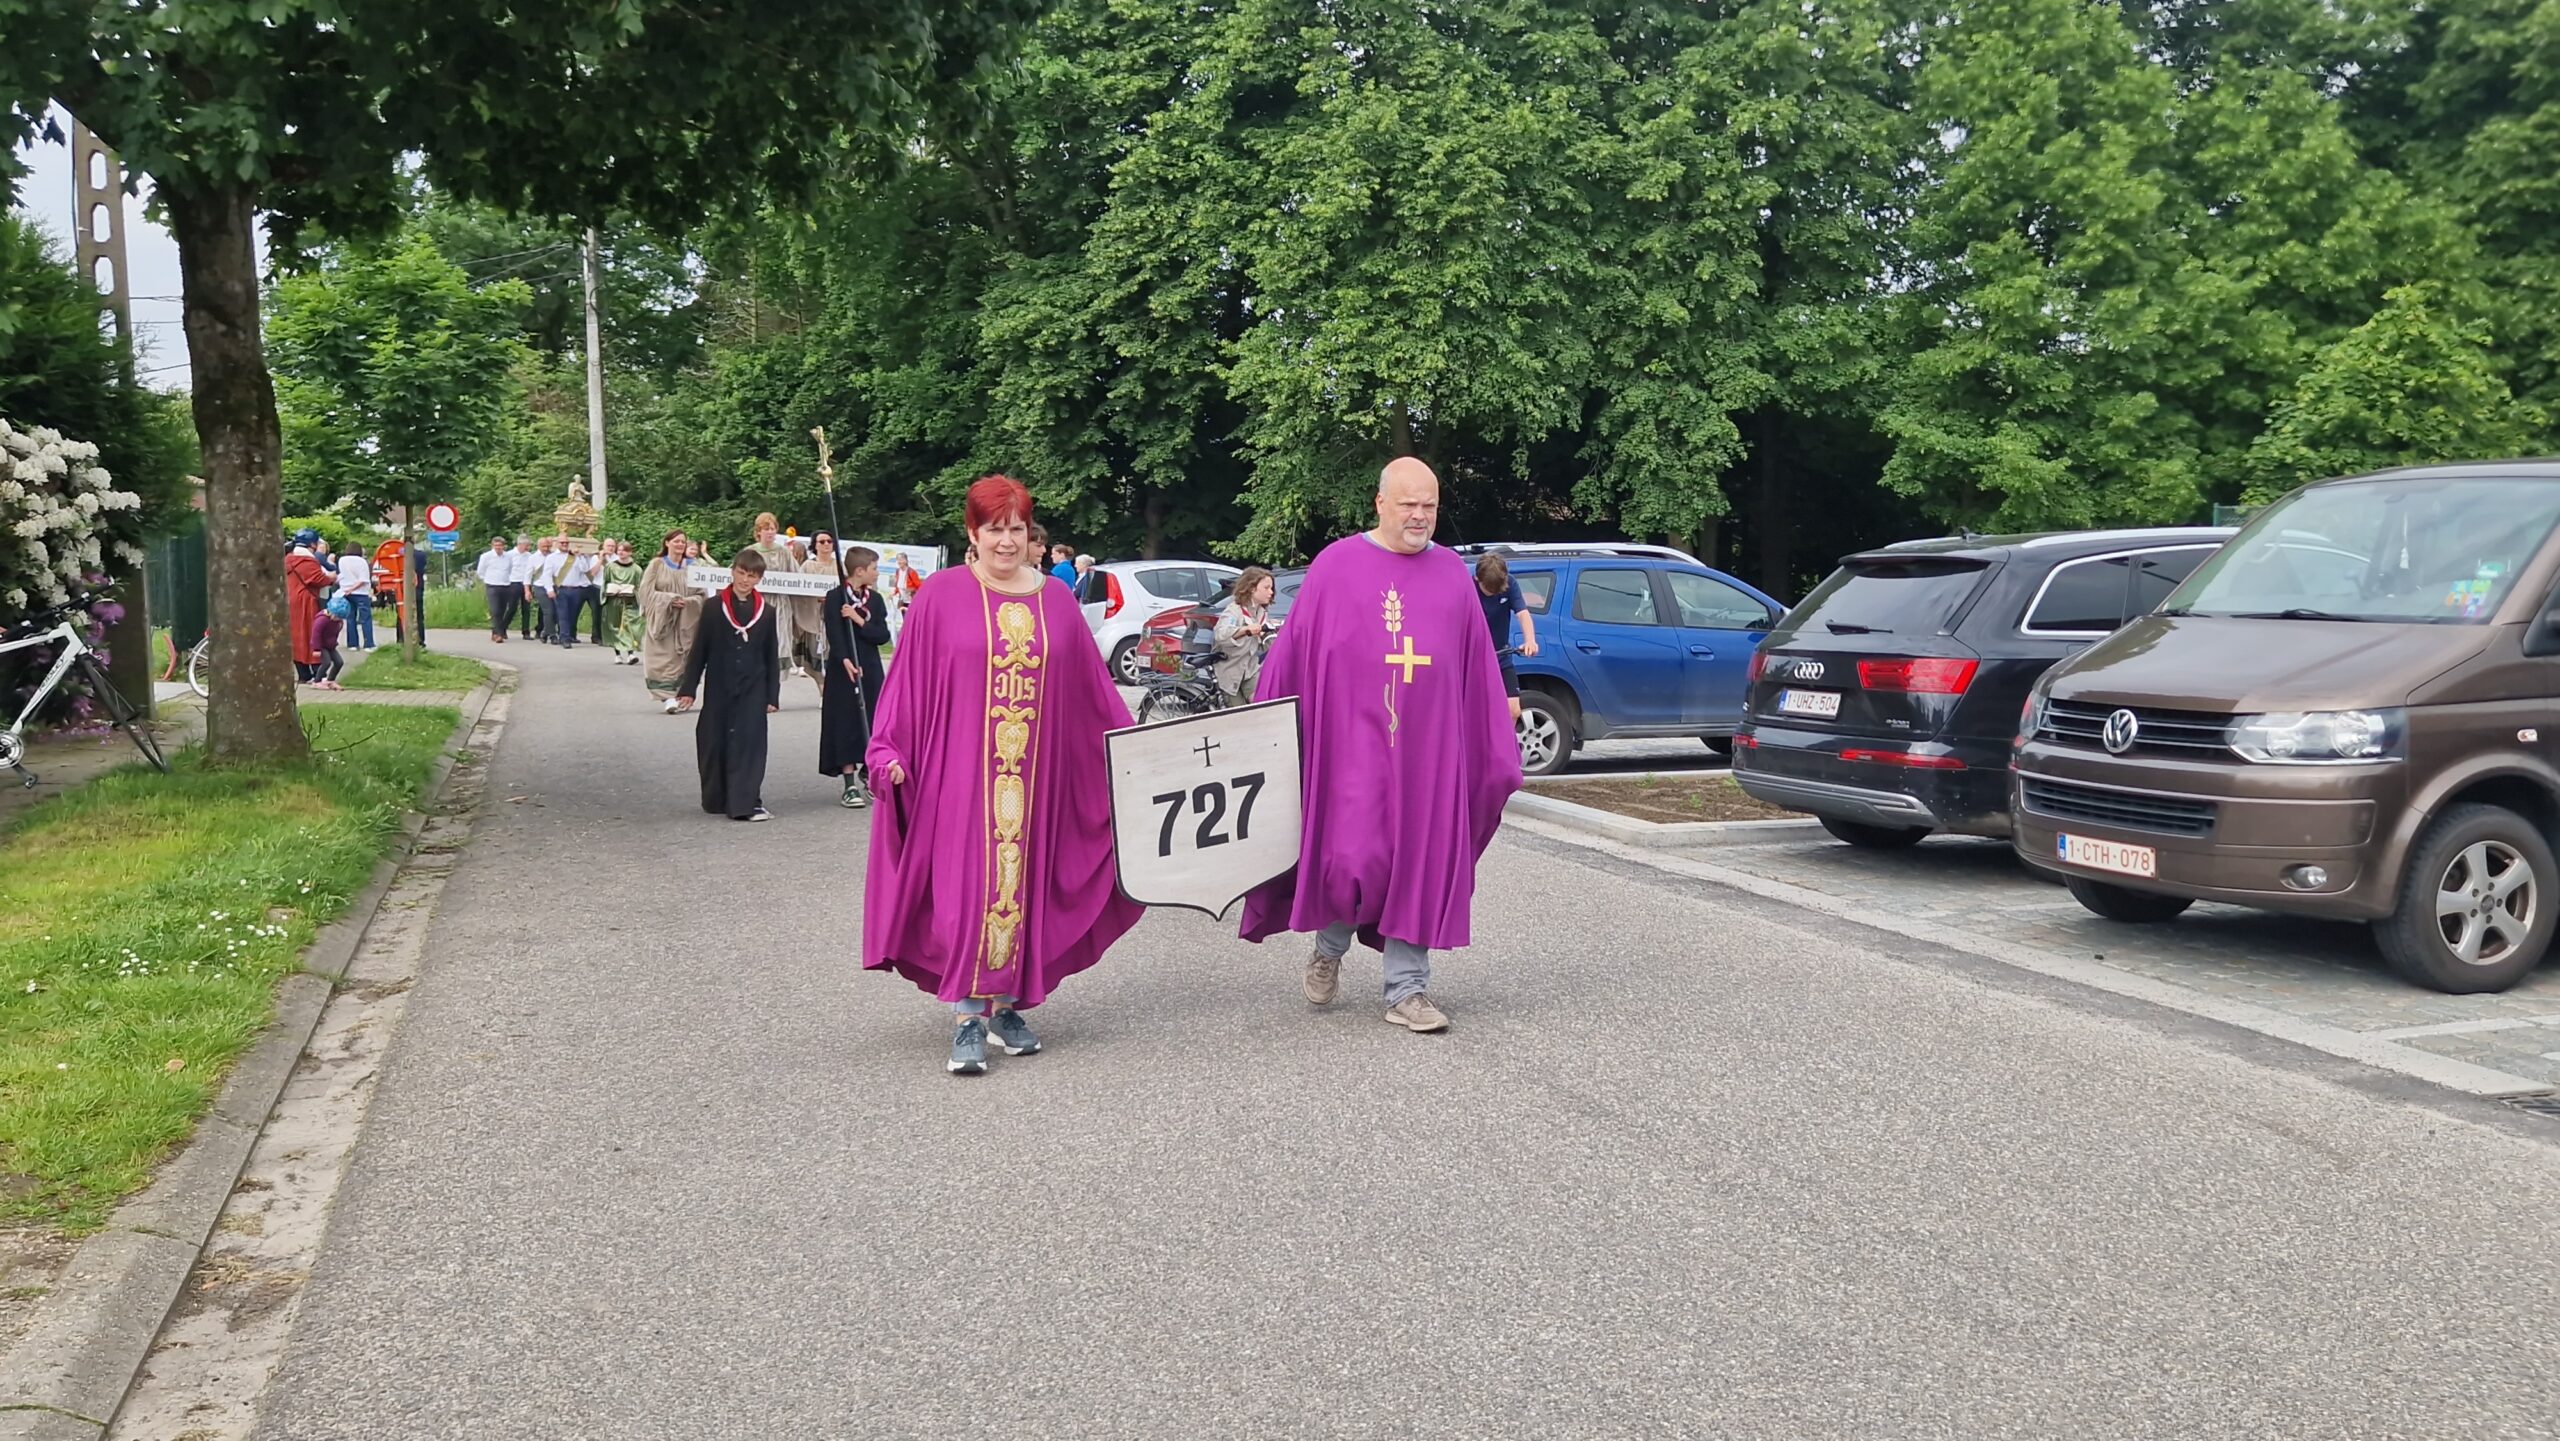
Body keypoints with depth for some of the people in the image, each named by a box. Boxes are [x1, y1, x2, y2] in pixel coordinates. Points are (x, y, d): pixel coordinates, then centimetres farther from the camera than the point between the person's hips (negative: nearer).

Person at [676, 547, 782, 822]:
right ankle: (716, 799, 22)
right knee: (715, 742, 6)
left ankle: (745, 803, -9)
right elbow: (698, 650, 3)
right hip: (718, 688, 0)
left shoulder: (768, 612, 3)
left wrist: (772, 696, 3)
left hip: (752, 689, 0)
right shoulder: (714, 607, 0)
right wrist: (688, 687, -1)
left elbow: (772, 657, 7)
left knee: (749, 742, -8)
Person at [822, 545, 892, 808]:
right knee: (846, 723, -3)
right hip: (843, 668, -5)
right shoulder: (835, 597, -7)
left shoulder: (875, 599, 8)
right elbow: (834, 634, -15)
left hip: (870, 668, 5)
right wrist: (846, 660, -28)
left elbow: (883, 635, -1)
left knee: (872, 722, 7)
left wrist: (859, 620, -13)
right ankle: (850, 785, 0)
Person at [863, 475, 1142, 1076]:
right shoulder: (941, 596, 0)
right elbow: (908, 681, -1)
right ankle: (968, 1022, -1)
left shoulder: (1055, 598, 9)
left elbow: (1092, 685, 13)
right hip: (960, 770, -3)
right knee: (967, 886, -6)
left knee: (1022, 884, 7)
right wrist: (887, 750, -10)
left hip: (1035, 772, 3)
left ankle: (1007, 1007, 20)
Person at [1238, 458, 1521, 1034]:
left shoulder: (1454, 575, 9)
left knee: (1418, 864, 4)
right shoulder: (1336, 566, 0)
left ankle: (1407, 991, 14)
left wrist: (1498, 754, 10)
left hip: (1429, 749, 3)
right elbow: (1292, 655, 2)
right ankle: (1329, 948, 23)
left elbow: (1479, 671, 11)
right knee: (1354, 857, -8)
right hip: (1352, 742, -3)